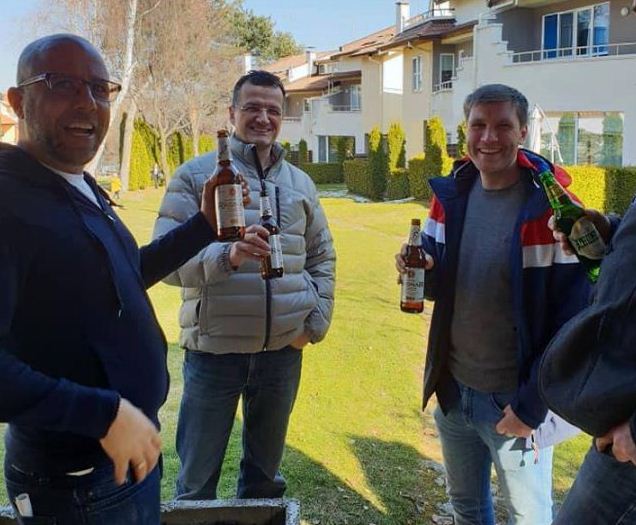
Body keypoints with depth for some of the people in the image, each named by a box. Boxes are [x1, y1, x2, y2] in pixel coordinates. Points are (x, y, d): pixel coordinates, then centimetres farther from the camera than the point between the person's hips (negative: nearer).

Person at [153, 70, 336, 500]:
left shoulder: (301, 182, 9)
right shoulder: (196, 174, -5)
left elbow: (322, 256, 16)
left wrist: (318, 321, 5)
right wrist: (227, 255, -30)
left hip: (284, 349, 4)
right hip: (214, 349, -3)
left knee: (266, 472, 21)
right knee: (198, 479, 11)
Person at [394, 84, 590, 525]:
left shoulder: (553, 208, -17)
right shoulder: (450, 194, 0)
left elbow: (572, 317, -16)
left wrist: (533, 404, -16)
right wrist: (420, 270, -15)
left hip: (515, 401, -5)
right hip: (454, 389, 5)